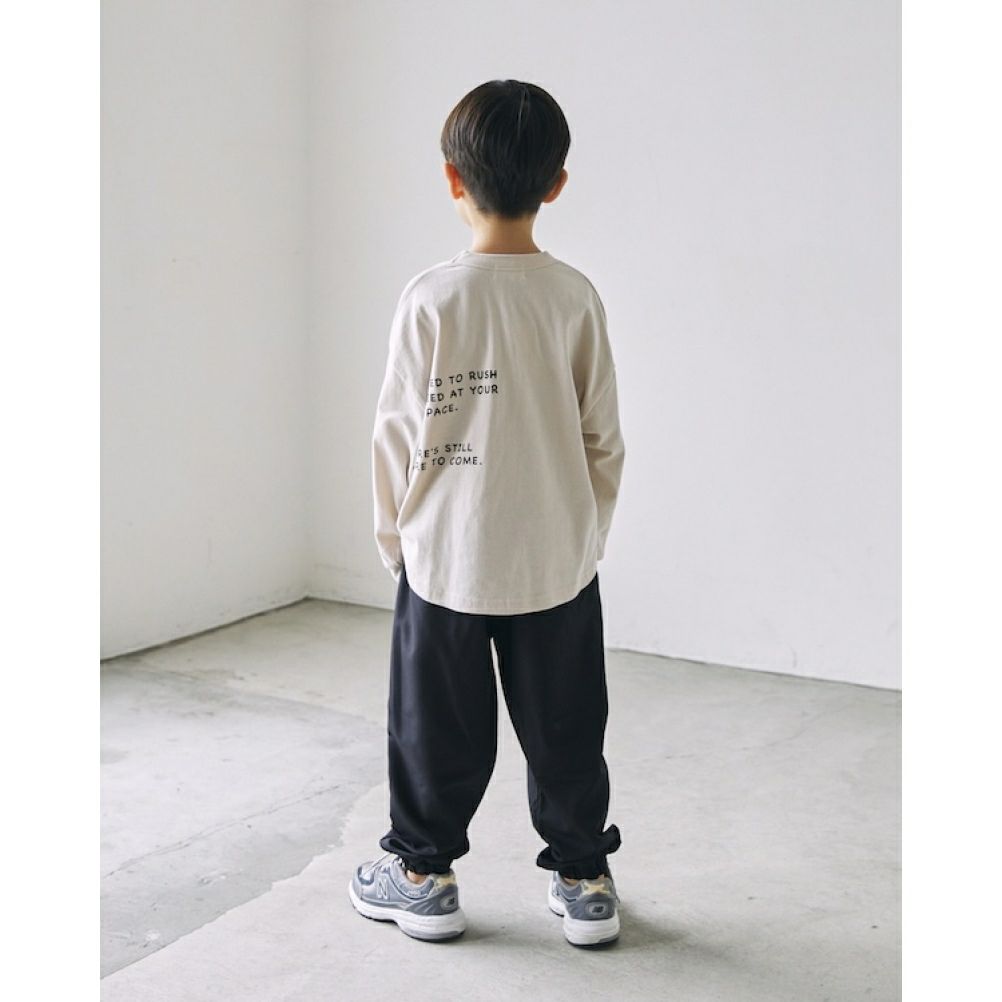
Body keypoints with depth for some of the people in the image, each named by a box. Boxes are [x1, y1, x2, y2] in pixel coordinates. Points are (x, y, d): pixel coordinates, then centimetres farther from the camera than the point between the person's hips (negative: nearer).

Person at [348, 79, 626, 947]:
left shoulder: (431, 298, -12)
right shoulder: (575, 297, -6)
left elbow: (399, 434, -7)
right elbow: (603, 438, 0)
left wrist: (393, 534, 8)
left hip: (445, 558, -2)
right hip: (557, 559, 2)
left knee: (437, 727, 13)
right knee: (565, 727, 14)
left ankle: (424, 874, 27)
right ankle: (584, 879, 24)